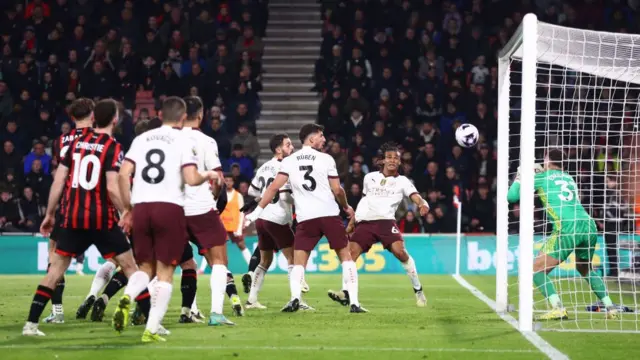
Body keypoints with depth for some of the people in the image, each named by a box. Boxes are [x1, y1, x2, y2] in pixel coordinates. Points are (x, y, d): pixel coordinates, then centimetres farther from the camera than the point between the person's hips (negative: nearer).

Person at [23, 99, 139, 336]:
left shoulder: (76, 144, 8)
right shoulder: (113, 148, -7)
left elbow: (58, 181, 7)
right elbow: (112, 188, -15)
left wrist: (49, 214, 15)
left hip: (73, 218, 4)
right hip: (102, 219, -4)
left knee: (55, 269, 9)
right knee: (130, 266, 6)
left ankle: (31, 323, 2)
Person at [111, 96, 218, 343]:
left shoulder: (142, 139, 12)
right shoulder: (183, 141, 0)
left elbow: (123, 175, 7)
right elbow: (191, 179, -10)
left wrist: (128, 208, 16)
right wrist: (207, 176, 11)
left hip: (141, 207, 4)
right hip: (170, 208, -4)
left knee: (146, 267, 16)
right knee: (165, 272, 4)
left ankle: (127, 297, -15)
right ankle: (151, 330, -4)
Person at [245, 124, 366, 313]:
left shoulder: (289, 161, 6)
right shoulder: (326, 159, 0)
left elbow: (274, 188, -2)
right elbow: (337, 190, 0)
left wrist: (257, 211, 2)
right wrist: (347, 207, 19)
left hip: (305, 218, 1)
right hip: (329, 214, -1)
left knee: (298, 262, 6)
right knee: (345, 255, 11)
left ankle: (295, 297, -21)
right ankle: (354, 302, 4)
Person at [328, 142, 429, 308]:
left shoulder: (402, 181, 7)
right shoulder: (370, 177, 16)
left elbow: (415, 196, -9)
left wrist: (423, 204, -33)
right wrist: (351, 223, 26)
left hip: (385, 221, -3)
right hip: (364, 222, 3)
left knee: (400, 252, -21)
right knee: (350, 253, -12)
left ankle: (418, 291, -6)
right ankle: (345, 294, -6)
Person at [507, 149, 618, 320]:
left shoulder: (541, 178, 11)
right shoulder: (569, 179, 26)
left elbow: (512, 196, 14)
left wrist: (519, 177, 31)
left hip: (566, 228, -6)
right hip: (589, 226, 6)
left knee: (537, 270, -1)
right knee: (586, 269, 29)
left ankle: (558, 308, -20)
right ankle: (610, 307, 18)